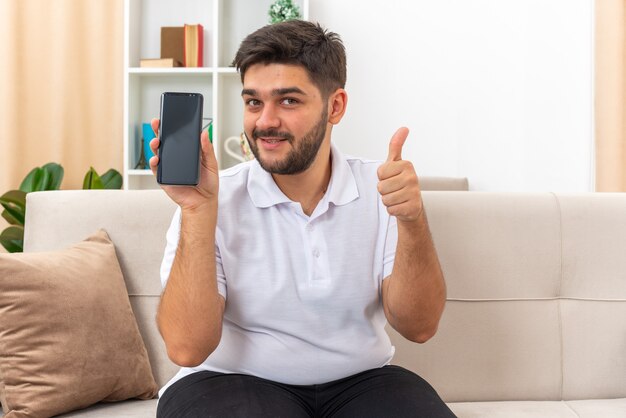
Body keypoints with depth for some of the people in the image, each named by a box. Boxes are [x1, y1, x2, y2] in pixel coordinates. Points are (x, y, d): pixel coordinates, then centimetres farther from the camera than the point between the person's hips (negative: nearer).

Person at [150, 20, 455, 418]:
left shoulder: (380, 190, -1)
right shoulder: (220, 199, -7)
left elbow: (418, 326, -7)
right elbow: (187, 348, -16)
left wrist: (412, 220, -22)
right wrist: (198, 209, -23)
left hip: (359, 381, 3)